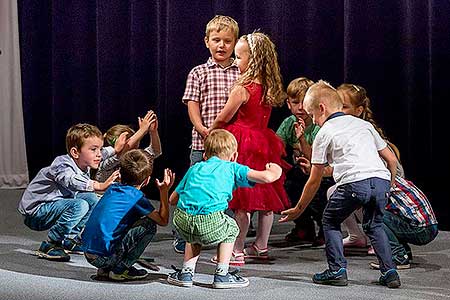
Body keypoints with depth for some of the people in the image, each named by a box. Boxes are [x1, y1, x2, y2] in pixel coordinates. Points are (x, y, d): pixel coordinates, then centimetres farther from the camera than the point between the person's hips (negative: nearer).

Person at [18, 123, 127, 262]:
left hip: (53, 206, 10)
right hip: (35, 213, -10)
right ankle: (49, 244, -19)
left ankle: (69, 239, 11)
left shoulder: (84, 164, 0)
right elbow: (71, 181, -50)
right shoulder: (62, 166, -27)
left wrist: (114, 149, 29)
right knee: (79, 205, -28)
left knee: (91, 199, 11)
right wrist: (99, 186, -61)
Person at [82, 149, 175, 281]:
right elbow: (163, 220, 2)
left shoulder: (113, 188, 12)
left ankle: (105, 269, 15)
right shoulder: (136, 196, -8)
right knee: (149, 225, 0)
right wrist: (164, 191, 4)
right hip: (104, 256, -8)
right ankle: (120, 270, 1)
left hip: (88, 253, 8)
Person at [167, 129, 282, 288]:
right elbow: (266, 177, 8)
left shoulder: (195, 168, 29)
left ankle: (186, 272, 27)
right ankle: (222, 274, 23)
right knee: (231, 228, 30)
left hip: (182, 223, 4)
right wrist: (274, 171, 32)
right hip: (210, 226, -4)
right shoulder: (233, 168, 19)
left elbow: (173, 199, 29)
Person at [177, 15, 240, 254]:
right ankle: (182, 237, 16)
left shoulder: (241, 73, 9)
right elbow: (192, 104, -1)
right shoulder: (199, 73, 5)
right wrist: (201, 129, -15)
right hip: (203, 142, -1)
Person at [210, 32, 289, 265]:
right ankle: (261, 246, 25)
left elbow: (223, 119, -6)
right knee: (265, 197, 13)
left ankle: (238, 251, 1)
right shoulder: (269, 89, 6)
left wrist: (210, 131, 14)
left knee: (242, 201, -4)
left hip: (243, 146, -8)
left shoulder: (242, 89, -15)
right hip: (263, 144, 8)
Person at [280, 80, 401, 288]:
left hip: (354, 182, -5)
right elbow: (391, 159, 24)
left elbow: (314, 181, 16)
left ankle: (337, 270, 10)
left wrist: (298, 210, 25)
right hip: (381, 179, 5)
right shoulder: (363, 124, 28)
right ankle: (389, 272, 14)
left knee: (330, 221, 18)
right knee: (374, 225, 26)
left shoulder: (324, 133, 14)